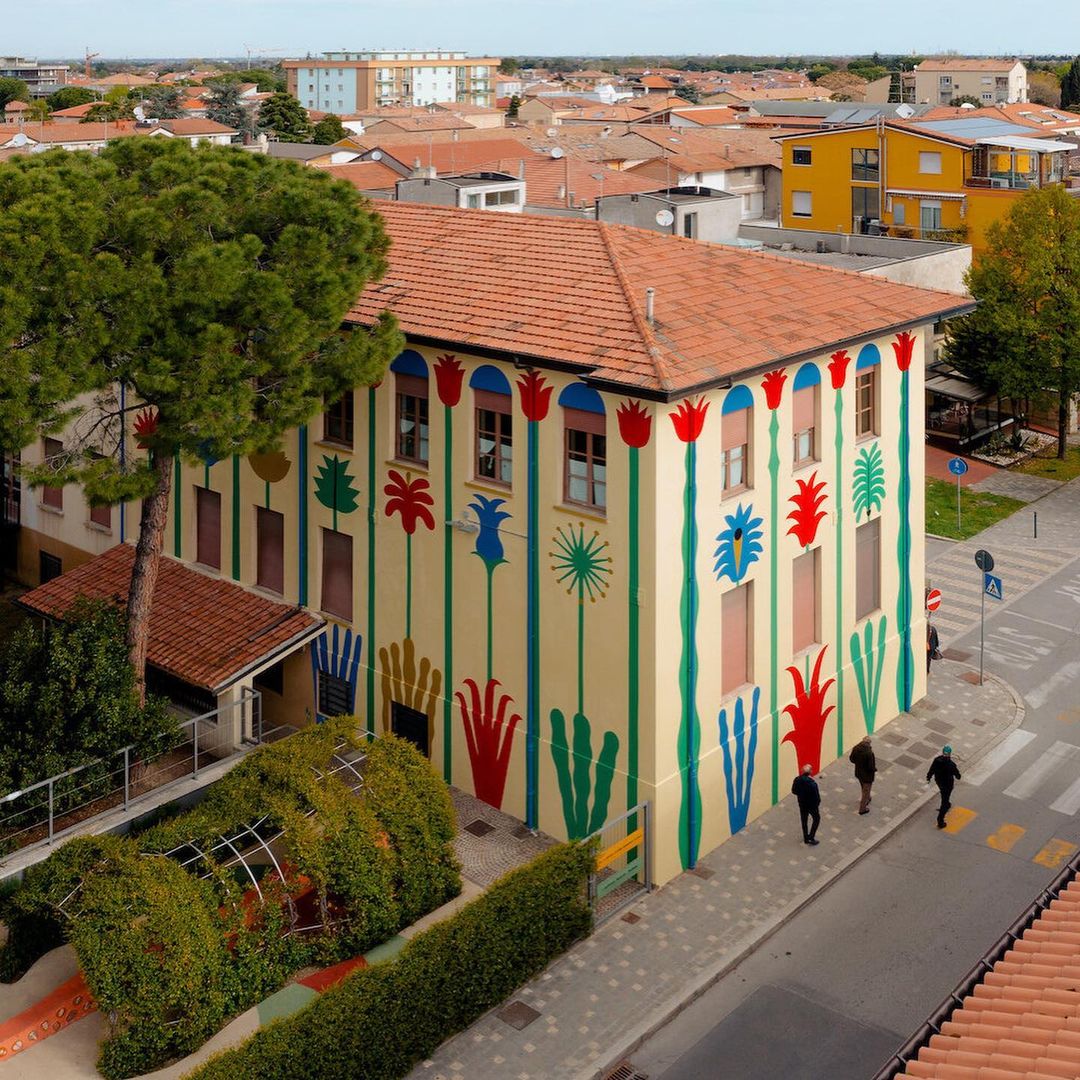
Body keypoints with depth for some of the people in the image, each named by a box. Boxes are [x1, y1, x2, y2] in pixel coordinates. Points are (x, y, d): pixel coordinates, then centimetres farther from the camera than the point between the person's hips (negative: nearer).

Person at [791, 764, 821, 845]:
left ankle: (806, 838, 37)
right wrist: (818, 803, -3)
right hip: (812, 805, -5)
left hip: (802, 804, 5)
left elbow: (794, 791, -3)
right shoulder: (812, 783, -32)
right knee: (816, 819, 19)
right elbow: (816, 796, -23)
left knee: (804, 820, 22)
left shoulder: (797, 780, -16)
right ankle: (810, 838, 17)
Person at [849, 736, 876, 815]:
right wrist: (875, 768, -7)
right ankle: (862, 809, 28)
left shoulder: (856, 748, -15)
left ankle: (867, 799, 57)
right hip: (867, 775, -6)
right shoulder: (869, 753, -34)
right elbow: (871, 767, -29)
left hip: (858, 773, 6)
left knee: (863, 788, 32)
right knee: (866, 791, 15)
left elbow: (851, 759, -2)